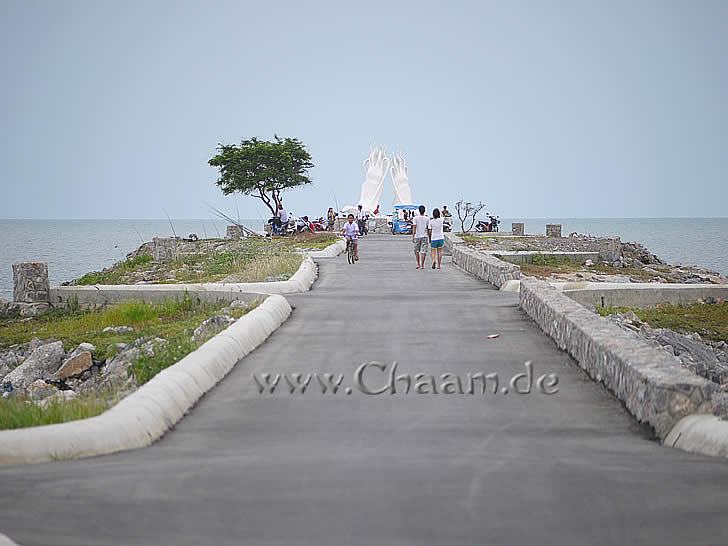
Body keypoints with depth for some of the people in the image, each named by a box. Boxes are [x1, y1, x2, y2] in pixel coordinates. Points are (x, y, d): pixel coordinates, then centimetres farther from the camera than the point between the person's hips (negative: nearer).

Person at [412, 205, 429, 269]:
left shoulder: (415, 218, -3)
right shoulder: (427, 219, 1)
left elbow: (414, 227, -9)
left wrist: (413, 236, -7)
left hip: (417, 236, 0)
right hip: (424, 236, 0)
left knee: (417, 251, 13)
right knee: (423, 251, -1)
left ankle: (418, 264, 12)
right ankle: (422, 265, -6)